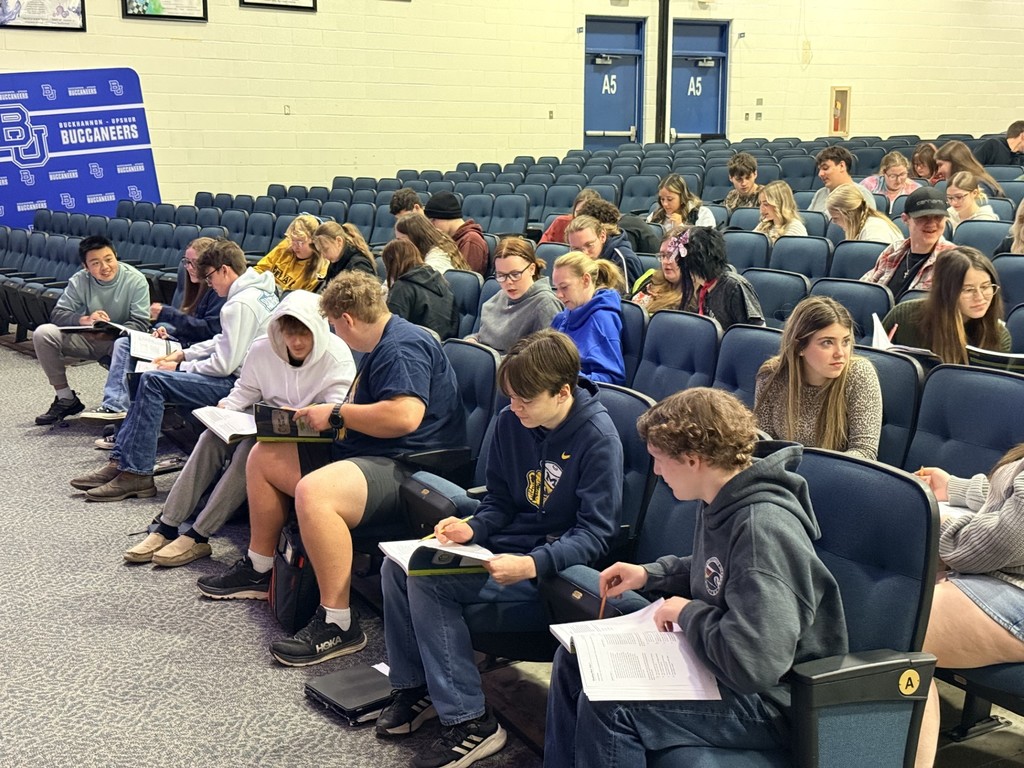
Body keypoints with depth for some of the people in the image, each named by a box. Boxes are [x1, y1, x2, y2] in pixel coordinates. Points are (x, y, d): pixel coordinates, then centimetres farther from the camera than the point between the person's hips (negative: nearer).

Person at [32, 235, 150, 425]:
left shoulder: (136, 280, -16)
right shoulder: (80, 280, -8)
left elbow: (140, 323, -20)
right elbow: (57, 314, -11)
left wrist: (111, 333, -38)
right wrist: (84, 320, -33)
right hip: (88, 338, 3)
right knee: (43, 333, -17)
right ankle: (65, 399, -4)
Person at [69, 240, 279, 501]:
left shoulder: (239, 305, -19)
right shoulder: (259, 291, 13)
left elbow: (223, 365, -20)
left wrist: (179, 367, -5)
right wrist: (182, 354, 15)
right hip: (239, 375, 11)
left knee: (153, 381, -15)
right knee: (148, 380, 10)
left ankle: (136, 475, -11)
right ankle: (120, 462, 8)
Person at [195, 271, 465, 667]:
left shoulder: (403, 347, -17)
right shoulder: (381, 346, 19)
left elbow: (404, 415, -31)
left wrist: (335, 413, -18)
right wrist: (325, 414, 11)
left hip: (404, 467, -12)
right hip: (366, 454, 12)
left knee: (313, 491, -39)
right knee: (264, 456, 16)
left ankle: (338, 623, -29)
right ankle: (258, 570, 25)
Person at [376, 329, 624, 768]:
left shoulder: (597, 438, -18)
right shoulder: (511, 422, 1)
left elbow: (595, 533, -19)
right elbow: (499, 501, 12)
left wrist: (532, 565, -33)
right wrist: (472, 528, -10)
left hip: (553, 563, -8)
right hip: (503, 544, 8)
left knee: (429, 582, -22)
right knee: (398, 564, -6)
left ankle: (469, 722, -13)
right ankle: (414, 688, 9)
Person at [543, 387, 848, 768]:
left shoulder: (763, 529, -30)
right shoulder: (723, 502, 0)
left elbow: (753, 666, -37)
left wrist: (688, 613, -21)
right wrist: (649, 574, 9)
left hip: (767, 699, -10)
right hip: (718, 663, 10)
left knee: (606, 706, -24)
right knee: (574, 659, 9)